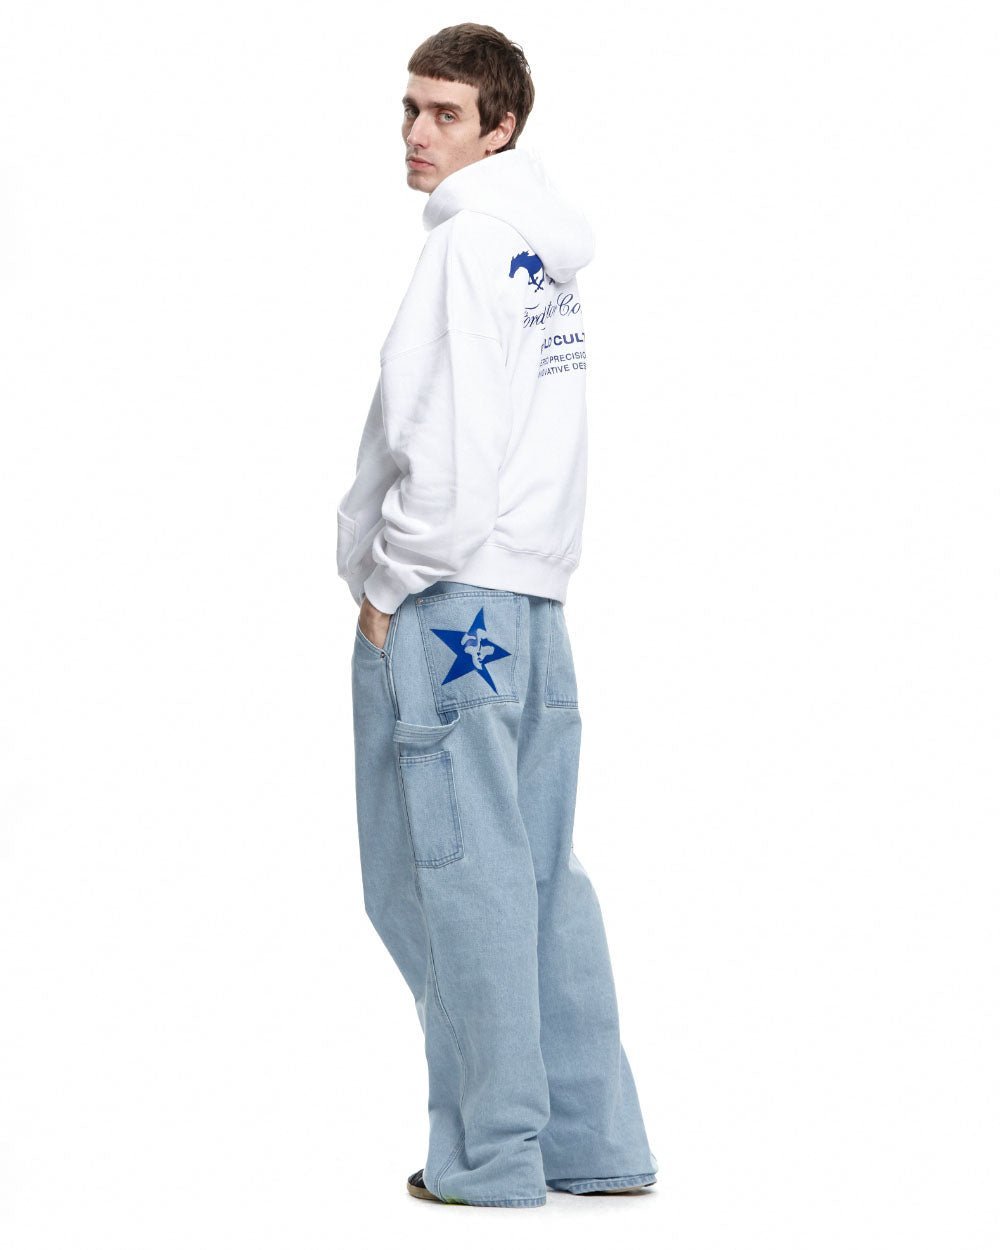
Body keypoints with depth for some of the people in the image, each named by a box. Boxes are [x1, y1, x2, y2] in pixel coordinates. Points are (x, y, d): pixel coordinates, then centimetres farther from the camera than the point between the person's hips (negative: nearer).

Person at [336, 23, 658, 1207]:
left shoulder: (472, 240, -11)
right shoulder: (548, 250, 17)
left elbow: (451, 444, -18)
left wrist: (389, 585, -9)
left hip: (447, 591, -9)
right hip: (532, 592, 9)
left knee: (457, 874, -4)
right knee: (538, 869, 11)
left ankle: (491, 1156, 0)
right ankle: (594, 1142, 14)